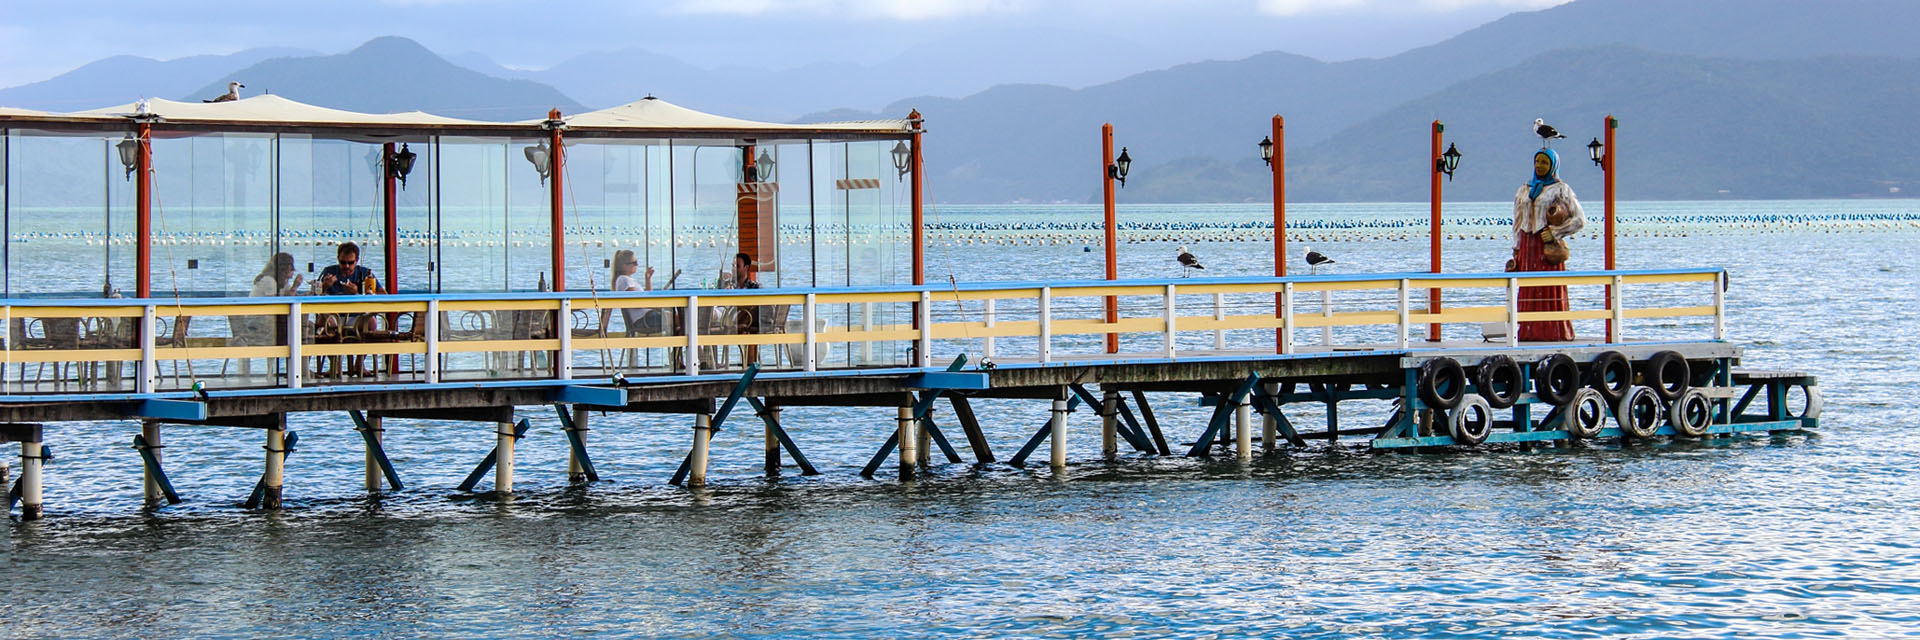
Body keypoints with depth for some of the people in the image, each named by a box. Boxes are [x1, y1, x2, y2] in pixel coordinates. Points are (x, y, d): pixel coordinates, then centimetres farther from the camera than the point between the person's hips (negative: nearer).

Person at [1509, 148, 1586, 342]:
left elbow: (1580, 220, -2)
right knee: (1528, 292, 1)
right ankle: (1529, 332, 2)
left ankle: (1554, 332, -6)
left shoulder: (1560, 189, 2)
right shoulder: (1524, 191, 17)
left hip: (1549, 246, -5)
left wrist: (1555, 233, -10)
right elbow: (1517, 224, 19)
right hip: (1527, 247, 5)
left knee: (1551, 290, -7)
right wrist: (1516, 253, 11)